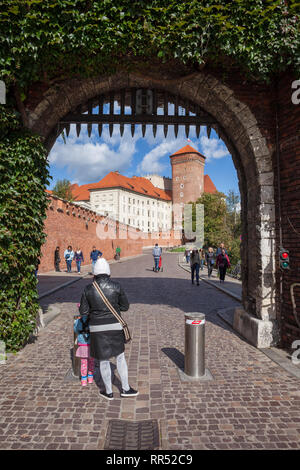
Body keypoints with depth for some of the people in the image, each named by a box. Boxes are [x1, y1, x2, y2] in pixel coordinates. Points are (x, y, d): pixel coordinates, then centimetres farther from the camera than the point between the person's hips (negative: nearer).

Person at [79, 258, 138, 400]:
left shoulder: (88, 289, -8)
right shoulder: (117, 287, -9)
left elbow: (83, 311, -3)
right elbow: (125, 307, -1)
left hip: (97, 328, 0)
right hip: (115, 326, 0)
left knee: (103, 360, 15)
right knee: (120, 357, 18)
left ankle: (109, 392, 29)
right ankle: (125, 389, 27)